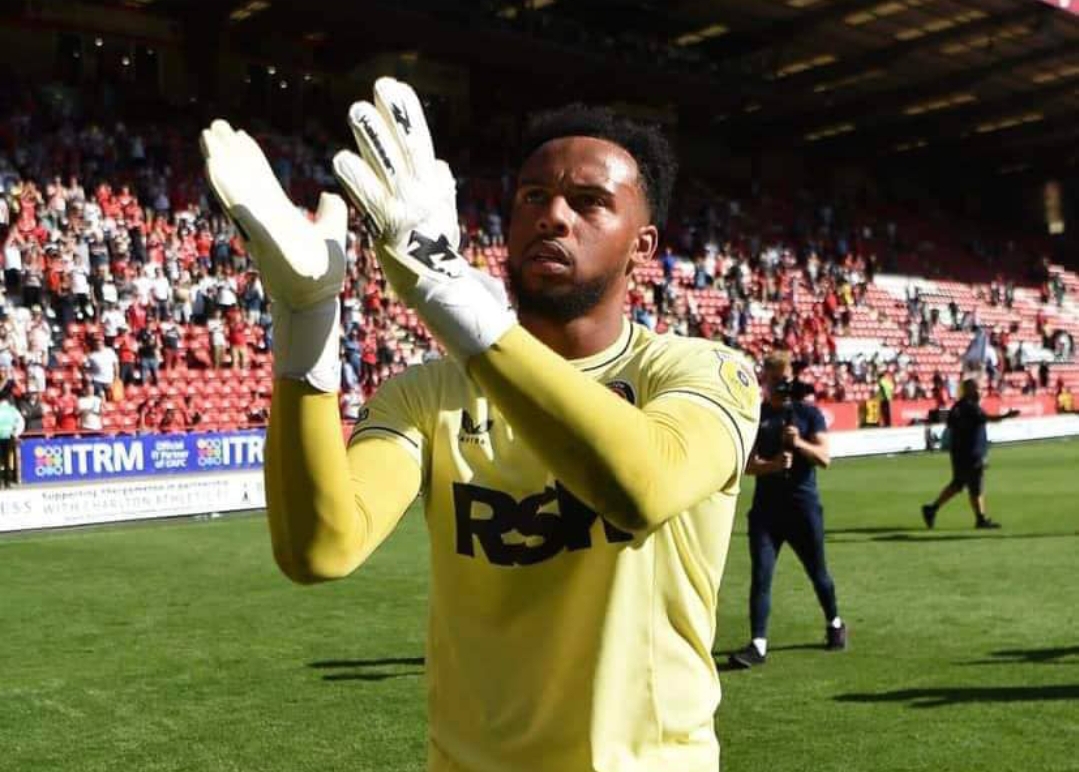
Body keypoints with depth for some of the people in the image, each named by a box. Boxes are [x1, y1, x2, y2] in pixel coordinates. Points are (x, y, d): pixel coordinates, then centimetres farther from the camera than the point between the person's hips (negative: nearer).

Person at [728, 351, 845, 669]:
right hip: (766, 507, 0)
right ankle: (758, 644, -7)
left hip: (804, 506, 0)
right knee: (761, 575, -7)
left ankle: (834, 624, 37)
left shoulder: (809, 413, 4)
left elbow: (824, 457, -4)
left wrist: (799, 443, -22)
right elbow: (748, 464, -3)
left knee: (817, 572, 13)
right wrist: (772, 465, -23)